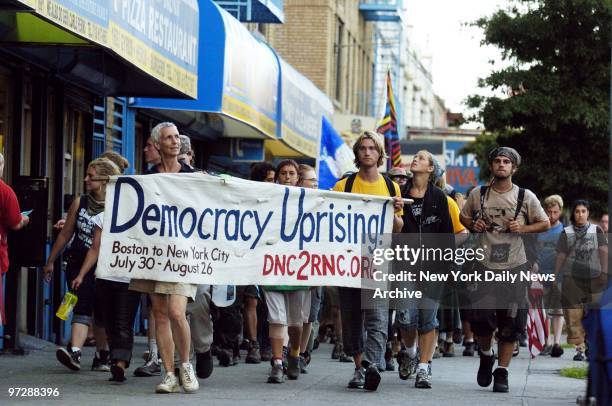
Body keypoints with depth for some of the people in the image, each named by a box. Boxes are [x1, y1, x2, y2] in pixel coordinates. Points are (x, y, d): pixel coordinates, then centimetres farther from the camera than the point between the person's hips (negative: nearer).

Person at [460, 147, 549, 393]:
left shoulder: (526, 197, 2)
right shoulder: (478, 194, 6)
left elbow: (544, 224, 9)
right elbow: (463, 216, 21)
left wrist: (522, 228, -9)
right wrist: (473, 225, -1)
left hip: (515, 268, -1)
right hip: (485, 266, 1)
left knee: (510, 324, 0)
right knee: (480, 320, -3)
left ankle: (502, 372, 10)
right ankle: (486, 355, 27)